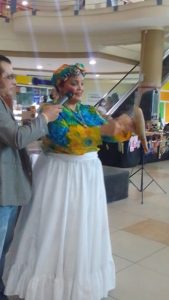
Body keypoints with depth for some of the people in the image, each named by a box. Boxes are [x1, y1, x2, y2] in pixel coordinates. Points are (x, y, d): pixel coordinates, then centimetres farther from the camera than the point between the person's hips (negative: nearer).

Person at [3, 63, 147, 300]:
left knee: (83, 227, 13)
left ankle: (80, 281, 31)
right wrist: (102, 130, -36)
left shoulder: (88, 110, 10)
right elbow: (63, 137, -27)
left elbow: (109, 132, 3)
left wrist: (126, 126, -17)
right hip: (60, 175, -6)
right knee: (57, 228, 1)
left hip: (89, 174, 6)